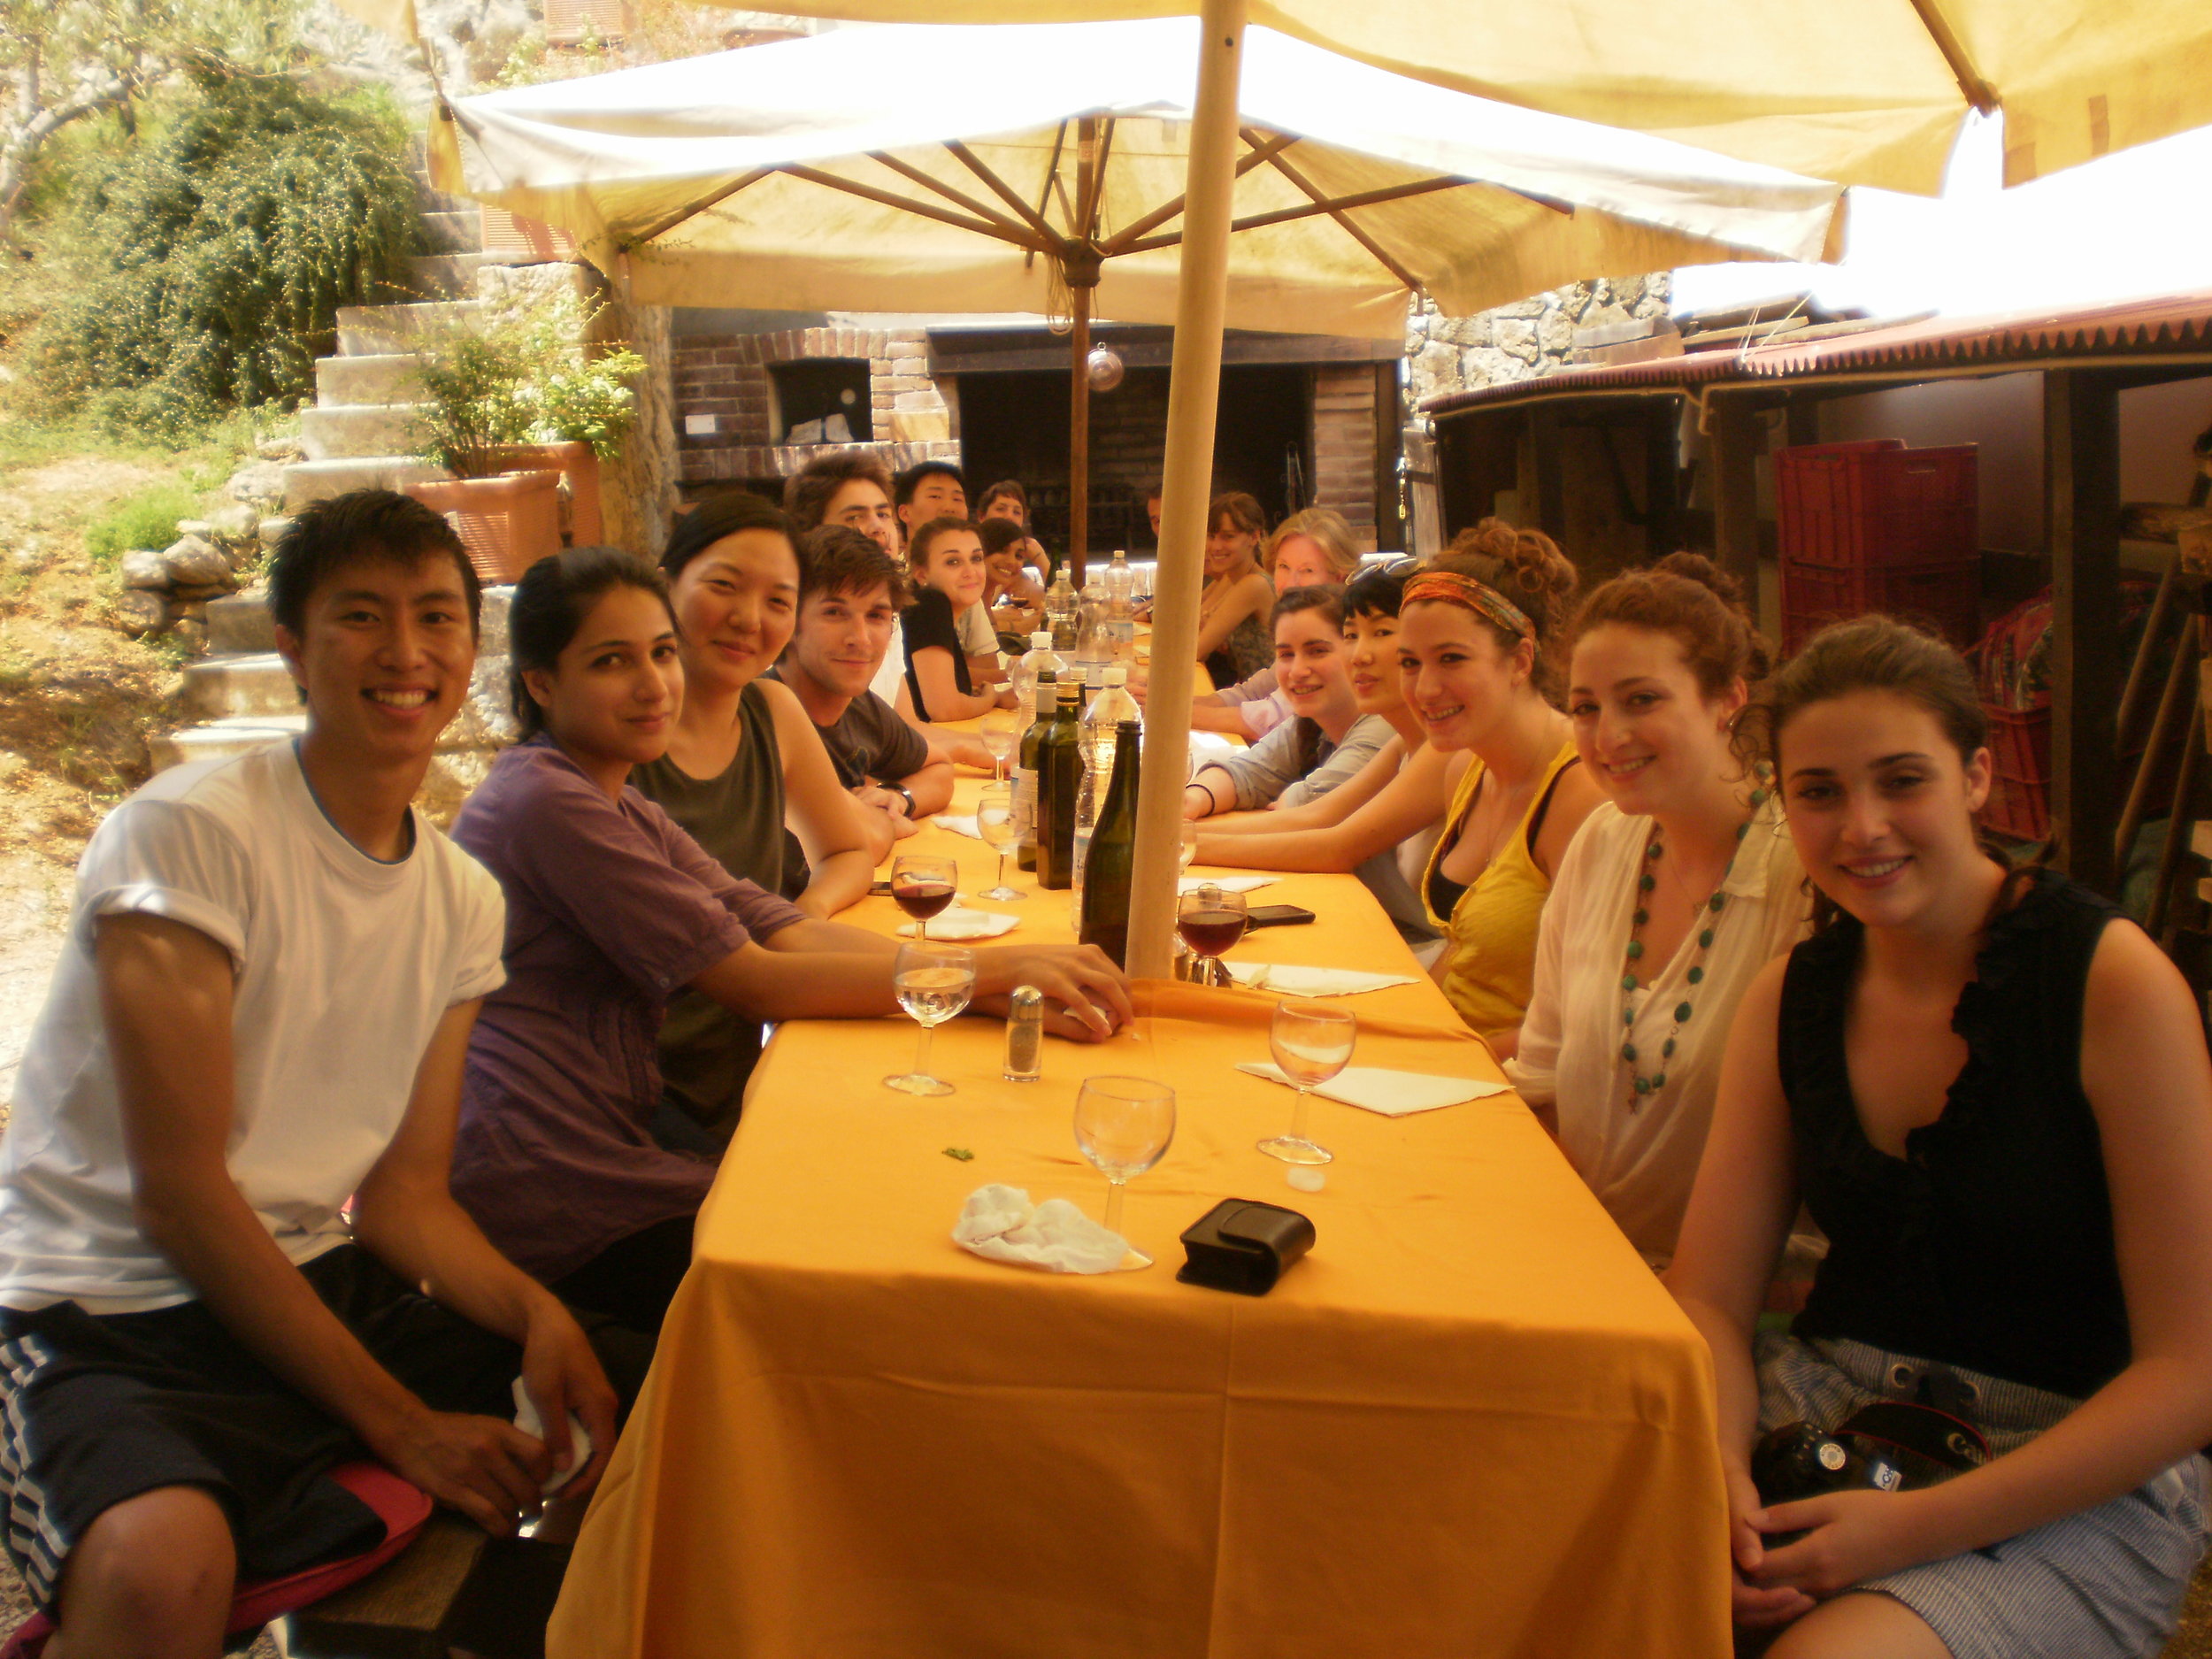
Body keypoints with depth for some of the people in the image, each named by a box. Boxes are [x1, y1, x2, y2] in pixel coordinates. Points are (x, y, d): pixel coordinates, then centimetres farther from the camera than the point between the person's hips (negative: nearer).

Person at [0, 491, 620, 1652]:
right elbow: (181, 1196, -17)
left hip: (324, 1290, 7)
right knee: (164, 1566, -36)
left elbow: (402, 1193, 6)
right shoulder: (185, 836, -16)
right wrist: (400, 1422, -16)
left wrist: (533, 1312, -14)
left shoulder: (462, 899, 6)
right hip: (111, 1325, -6)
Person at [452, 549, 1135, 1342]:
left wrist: (1009, 988, -12)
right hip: (550, 1210, -9)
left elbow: (792, 932, 3)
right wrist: (996, 968, -18)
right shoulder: (544, 802, -15)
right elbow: (755, 984, -17)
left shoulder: (622, 812, 16)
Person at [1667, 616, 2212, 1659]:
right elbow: (1710, 1295, 3)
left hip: (2078, 1483, -4)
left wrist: (1921, 1526, -21)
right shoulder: (1790, 998, 3)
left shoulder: (2111, 984, -12)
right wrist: (1715, 1472, -18)